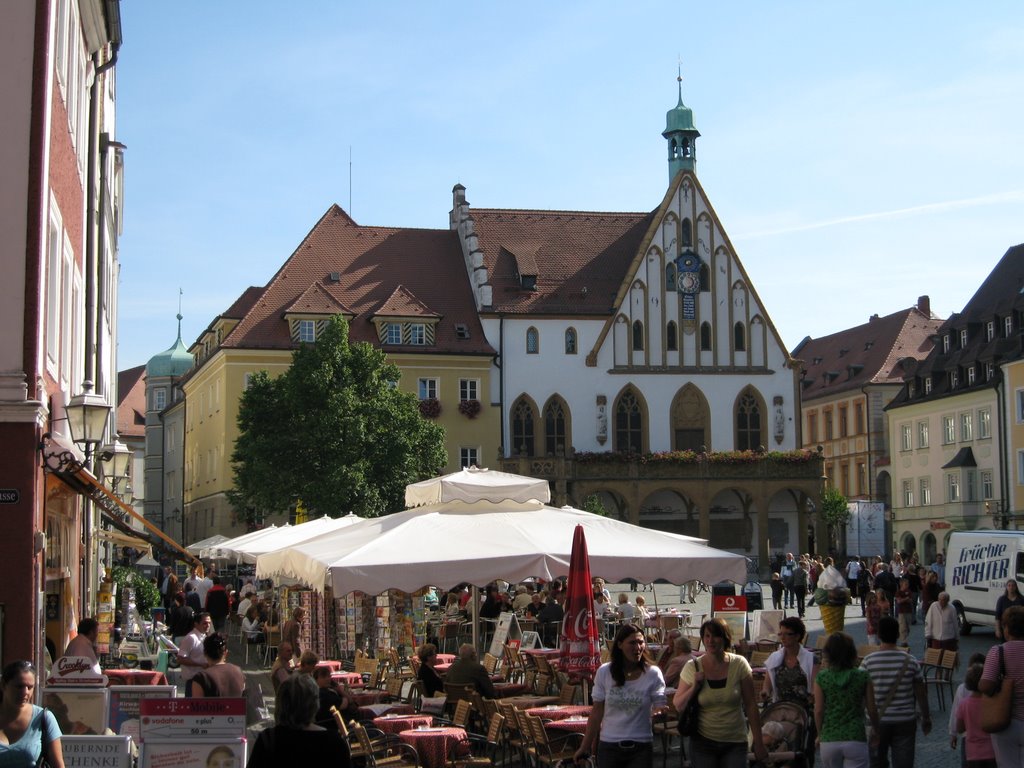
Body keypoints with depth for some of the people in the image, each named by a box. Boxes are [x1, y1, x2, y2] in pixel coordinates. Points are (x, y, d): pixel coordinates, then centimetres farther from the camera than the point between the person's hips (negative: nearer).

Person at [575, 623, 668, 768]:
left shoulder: (652, 673, -4)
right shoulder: (604, 672, -2)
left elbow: (659, 706, -5)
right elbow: (597, 712, 4)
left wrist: (659, 711, -29)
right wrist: (585, 746, 5)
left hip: (641, 747, -1)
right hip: (609, 746, 1)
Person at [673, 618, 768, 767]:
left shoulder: (739, 664, -7)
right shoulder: (692, 668, -5)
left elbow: (751, 705, -2)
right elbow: (678, 706, 2)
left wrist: (758, 742, 0)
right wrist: (694, 687, -14)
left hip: (735, 743, 0)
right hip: (703, 742, 0)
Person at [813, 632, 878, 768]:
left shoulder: (821, 678, -4)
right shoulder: (863, 677, -5)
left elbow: (818, 711, -2)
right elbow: (872, 710, 1)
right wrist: (876, 728, 19)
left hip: (829, 740, 1)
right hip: (856, 740, -1)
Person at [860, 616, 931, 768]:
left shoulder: (868, 662, -9)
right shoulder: (910, 661, -6)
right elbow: (920, 694, 0)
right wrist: (926, 718, 13)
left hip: (877, 721, 0)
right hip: (905, 721, 0)